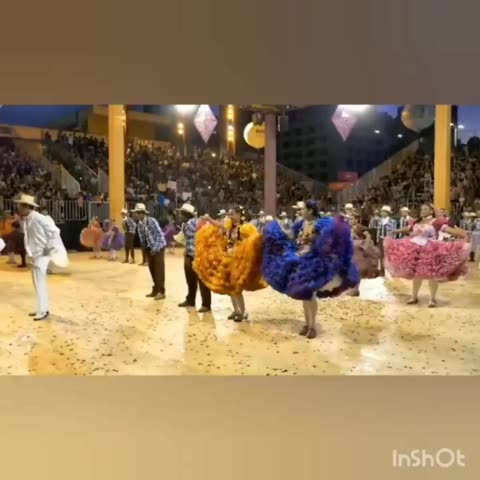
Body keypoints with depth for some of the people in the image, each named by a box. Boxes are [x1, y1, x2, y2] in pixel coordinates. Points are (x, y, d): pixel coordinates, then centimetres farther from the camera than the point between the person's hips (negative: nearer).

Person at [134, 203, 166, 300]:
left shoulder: (152, 221, -18)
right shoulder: (139, 224, 2)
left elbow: (160, 235, -18)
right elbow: (142, 238, 8)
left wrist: (155, 249, -20)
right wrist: (145, 250, 6)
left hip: (158, 248, -6)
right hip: (149, 249, 6)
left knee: (159, 270, -4)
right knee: (152, 270, 10)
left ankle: (161, 291, 2)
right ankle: (155, 290, 21)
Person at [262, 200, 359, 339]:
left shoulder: (320, 225, -13)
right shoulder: (303, 224, 9)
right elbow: (296, 242, 16)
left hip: (312, 262, -7)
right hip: (300, 261, 7)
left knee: (310, 294, -3)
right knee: (303, 293, 12)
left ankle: (313, 326, 12)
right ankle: (307, 323, 25)